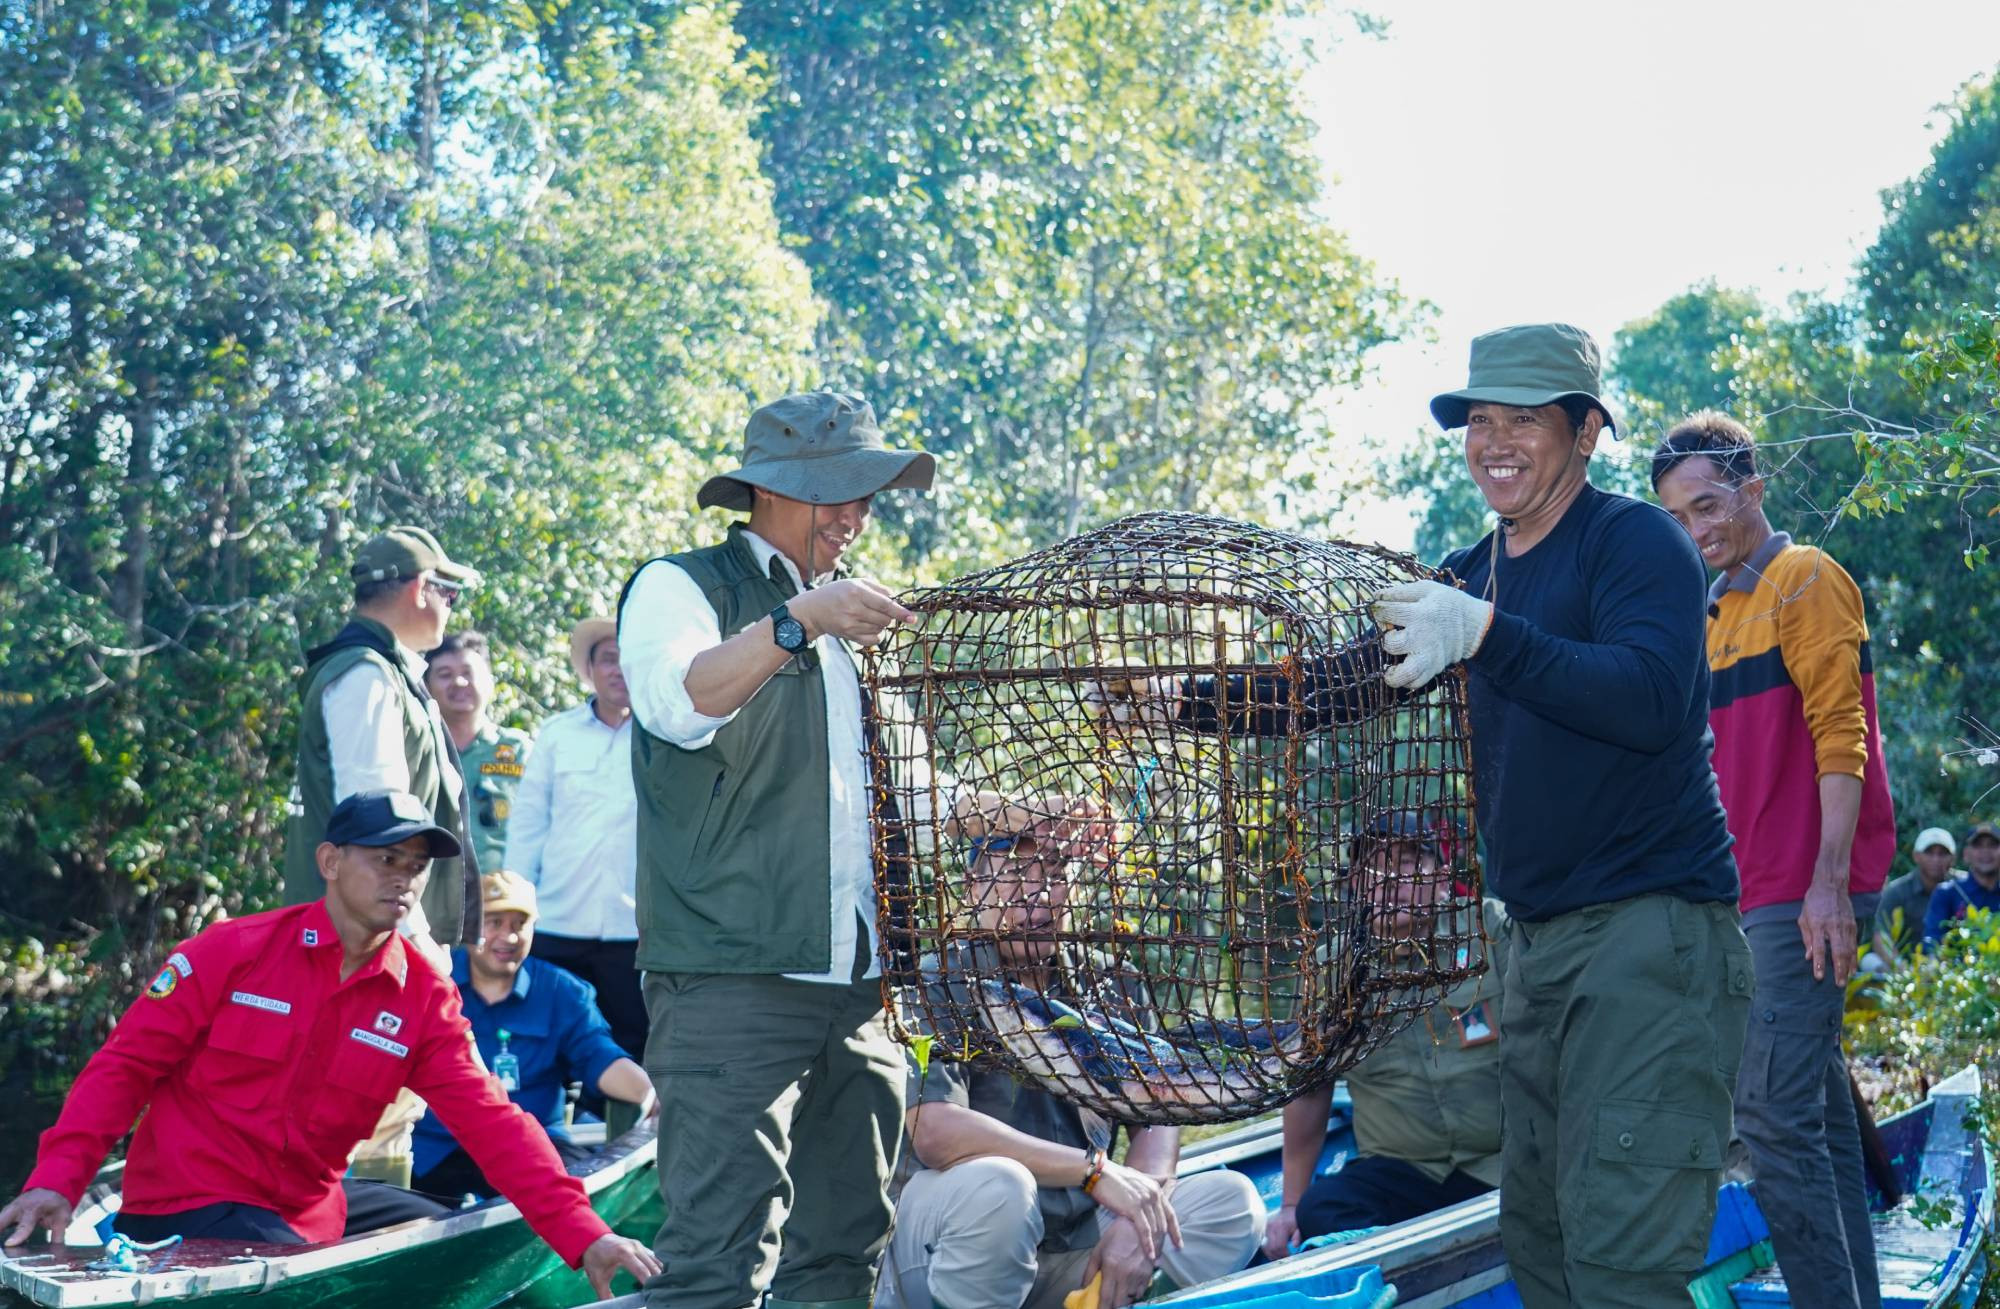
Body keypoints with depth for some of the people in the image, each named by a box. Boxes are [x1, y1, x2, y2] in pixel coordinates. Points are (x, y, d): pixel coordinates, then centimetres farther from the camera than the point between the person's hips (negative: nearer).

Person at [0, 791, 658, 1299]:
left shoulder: (426, 997, 0)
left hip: (311, 1206, 6)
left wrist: (583, 1237, -18)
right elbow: (125, 1065, -8)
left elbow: (491, 1120, -7)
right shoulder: (231, 952, -10)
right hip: (190, 1208, -6)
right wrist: (56, 1180, -22)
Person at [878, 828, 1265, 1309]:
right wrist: (1096, 1169, -27)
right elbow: (933, 1131, -24)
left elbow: (1156, 1121, 2)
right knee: (998, 1184, -36)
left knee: (1233, 1199, -7)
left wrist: (1134, 1221, -19)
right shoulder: (936, 987, -9)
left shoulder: (1112, 987, 8)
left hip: (1079, 1247, 5)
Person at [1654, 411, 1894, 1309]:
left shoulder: (1805, 580, -5)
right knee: (1818, 1112, 11)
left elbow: (1839, 735, -14)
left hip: (1805, 896, -9)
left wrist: (1828, 882, -21)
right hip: (1753, 895, 9)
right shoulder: (1719, 612, 19)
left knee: (1772, 1110, -15)